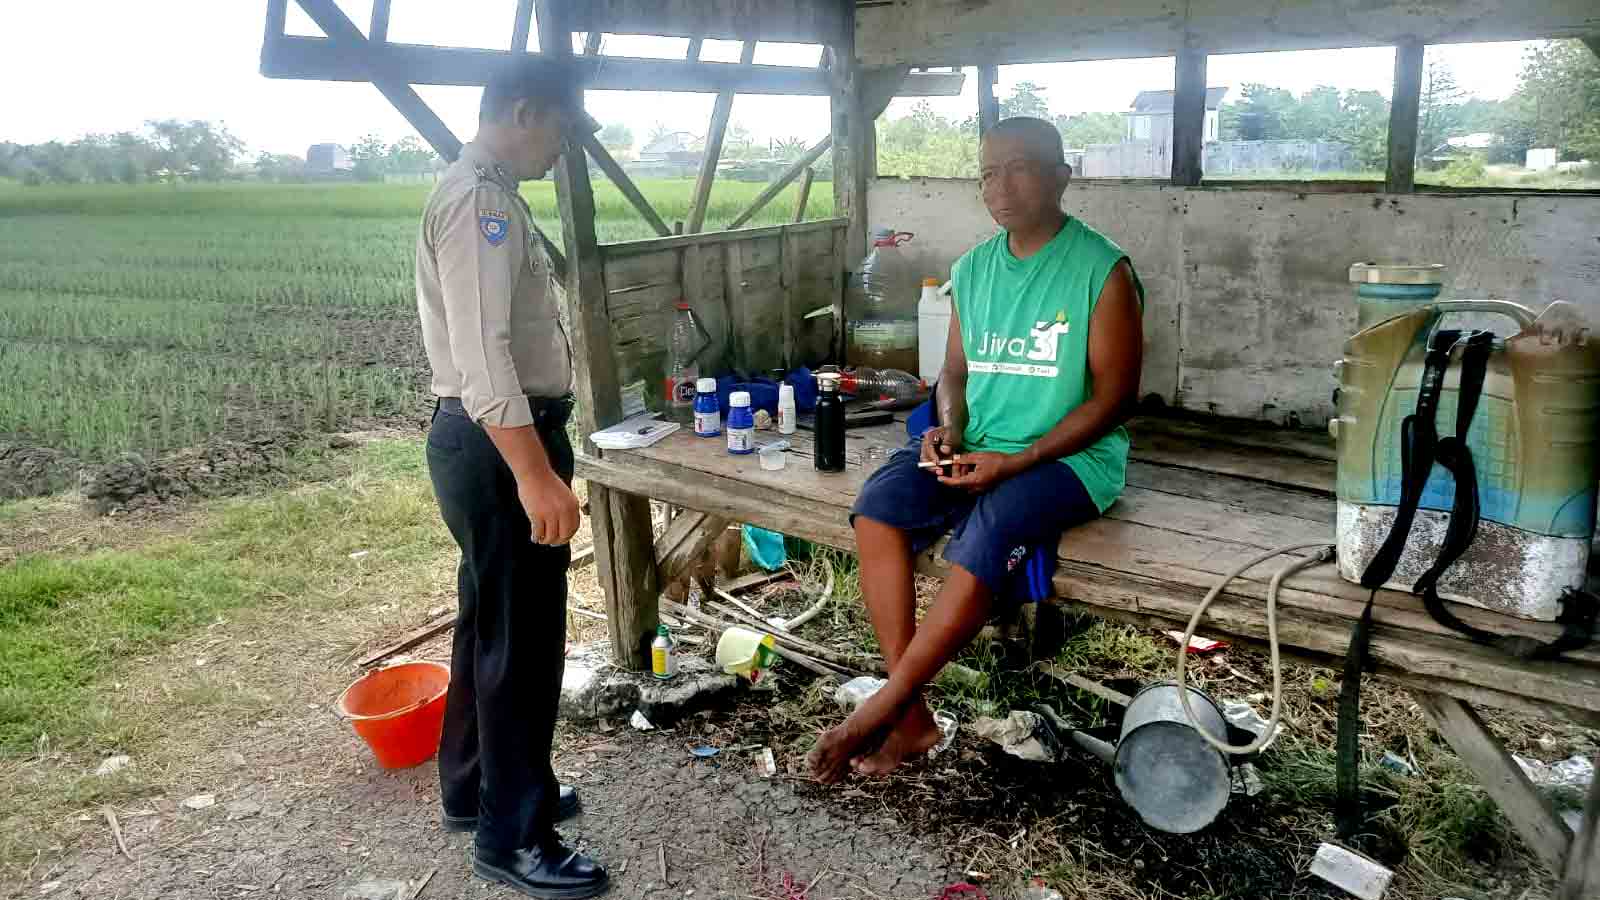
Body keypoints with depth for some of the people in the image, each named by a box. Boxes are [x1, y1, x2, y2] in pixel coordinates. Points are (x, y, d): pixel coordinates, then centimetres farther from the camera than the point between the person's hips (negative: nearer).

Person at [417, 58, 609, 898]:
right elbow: (482, 354, -27)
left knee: (489, 624, 19)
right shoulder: (480, 199, -18)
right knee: (524, 639, -1)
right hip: (500, 445, -11)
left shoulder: (482, 192, 16)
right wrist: (534, 473, -30)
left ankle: (475, 789, 36)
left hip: (494, 440, 11)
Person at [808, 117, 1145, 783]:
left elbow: (1115, 396, -10)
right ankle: (912, 717, -17)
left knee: (984, 540, -33)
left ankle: (882, 709, -16)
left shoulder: (1103, 269, -8)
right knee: (877, 505, -21)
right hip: (974, 448, 6)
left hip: (1068, 455, -5)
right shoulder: (972, 269, 9)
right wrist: (949, 431, -7)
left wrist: (1015, 460, -19)